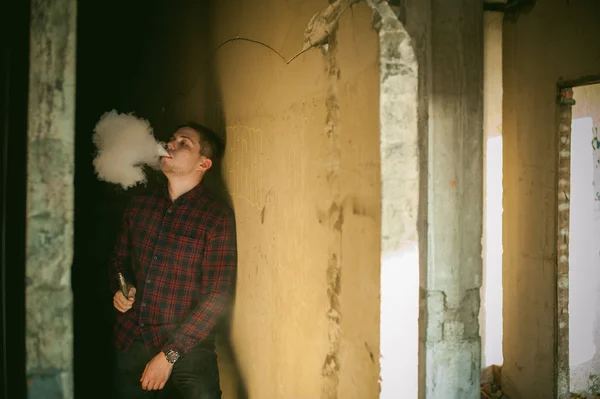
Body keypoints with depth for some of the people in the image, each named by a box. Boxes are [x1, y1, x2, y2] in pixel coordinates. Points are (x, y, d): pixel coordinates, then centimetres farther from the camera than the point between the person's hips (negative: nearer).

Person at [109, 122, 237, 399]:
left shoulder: (217, 217, -9)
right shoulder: (140, 205, 5)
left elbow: (217, 296, -12)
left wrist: (169, 354, -14)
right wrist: (119, 290, -1)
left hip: (187, 347, -4)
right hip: (130, 342, 5)